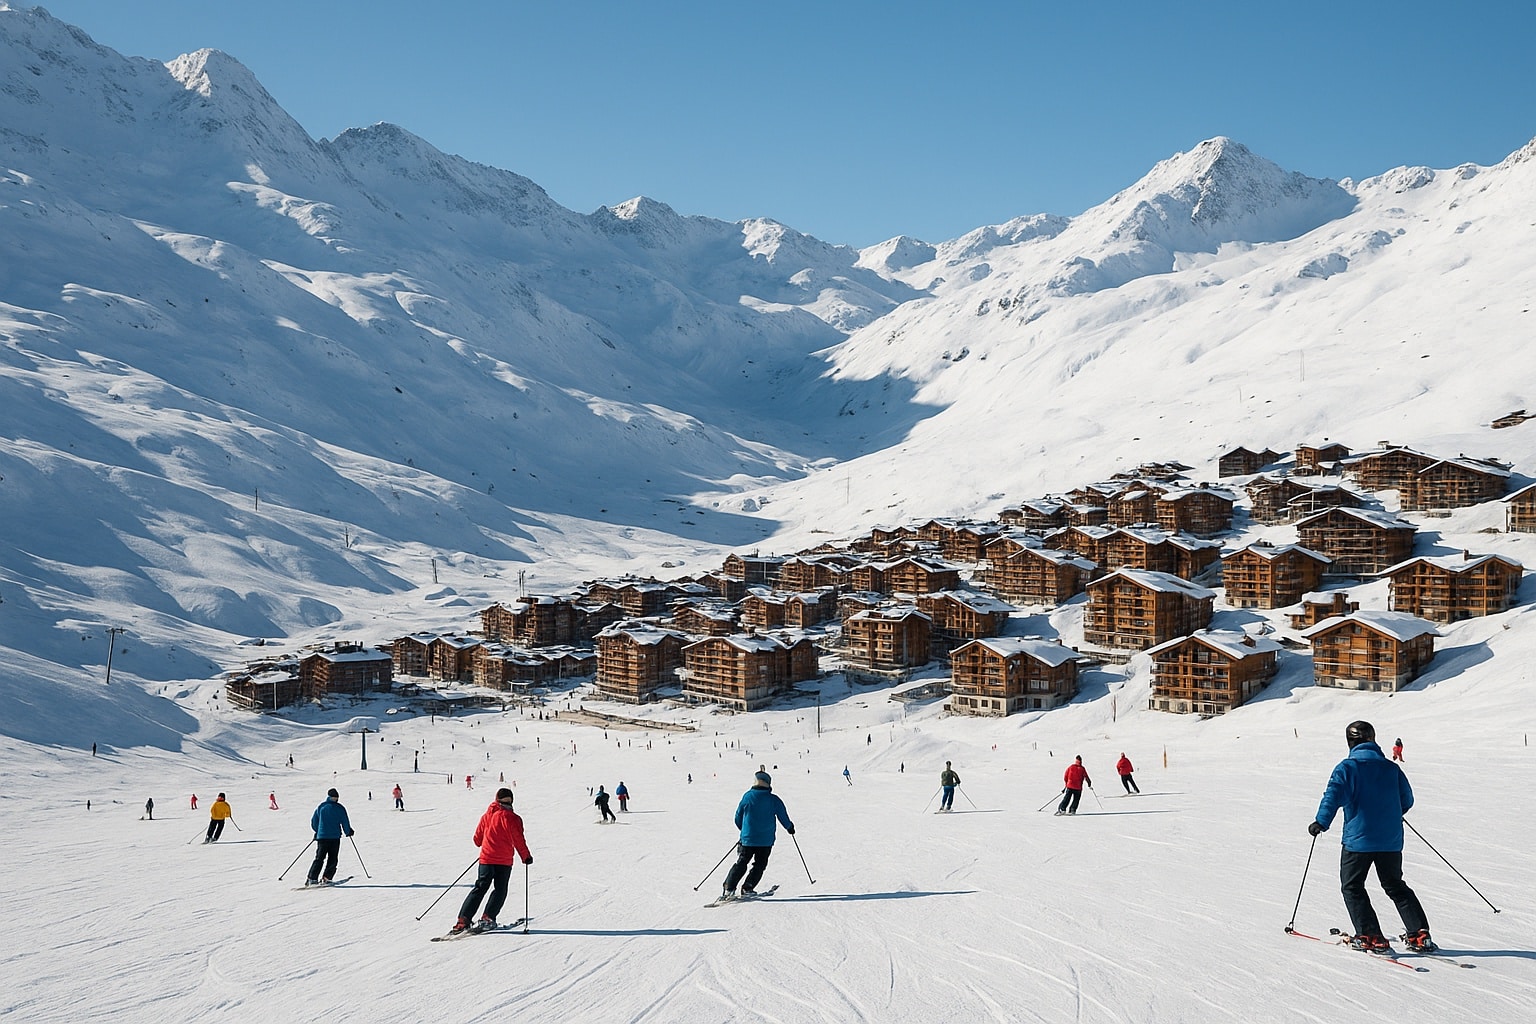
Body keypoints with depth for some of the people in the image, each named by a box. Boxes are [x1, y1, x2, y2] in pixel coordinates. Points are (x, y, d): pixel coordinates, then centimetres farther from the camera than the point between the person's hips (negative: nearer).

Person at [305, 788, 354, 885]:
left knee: (319, 859, 6)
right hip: (335, 837, -2)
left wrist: (317, 831, 29)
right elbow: (345, 822, -1)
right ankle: (326, 878, -4)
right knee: (332, 859, 7)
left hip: (321, 836, 2)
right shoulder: (340, 808, -3)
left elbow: (313, 821, 12)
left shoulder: (320, 807, 5)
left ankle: (312, 878, -5)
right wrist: (348, 832, 18)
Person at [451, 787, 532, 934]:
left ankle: (463, 920, 0)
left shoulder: (487, 816, 6)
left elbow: (477, 838, 15)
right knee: (500, 890, 10)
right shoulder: (512, 818, -9)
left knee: (480, 889, 9)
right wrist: (526, 857, 2)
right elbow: (518, 840, -10)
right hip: (504, 861, -4)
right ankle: (487, 919, -2)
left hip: (486, 858, 4)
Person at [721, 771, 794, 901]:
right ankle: (747, 888, 2)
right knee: (759, 865, 13)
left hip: (748, 838, 1)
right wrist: (790, 827, 25)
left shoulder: (747, 797, -3)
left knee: (741, 864, 9)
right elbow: (784, 819, 3)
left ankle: (729, 888, -1)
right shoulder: (774, 800, -6)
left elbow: (737, 818, 6)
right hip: (766, 841, -1)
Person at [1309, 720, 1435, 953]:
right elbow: (1407, 800, 14)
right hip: (1391, 841, 4)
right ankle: (1419, 935, 12)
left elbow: (1333, 796, -18)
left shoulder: (1347, 767, -6)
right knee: (1395, 886, 20)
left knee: (1352, 887, 9)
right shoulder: (1391, 768, 6)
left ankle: (1371, 937, -1)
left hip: (1358, 839, -4)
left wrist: (1321, 823, -14)